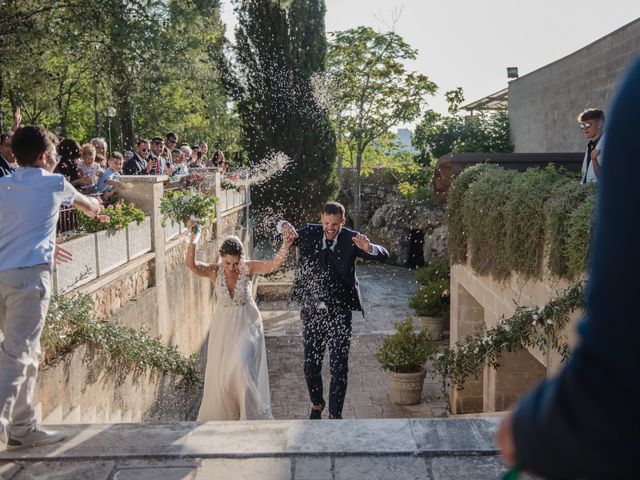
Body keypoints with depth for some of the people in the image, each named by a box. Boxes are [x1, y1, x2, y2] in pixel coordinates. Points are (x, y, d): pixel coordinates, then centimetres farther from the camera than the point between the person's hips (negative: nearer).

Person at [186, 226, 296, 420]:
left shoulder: (248, 268, -13)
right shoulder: (214, 271, -12)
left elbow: (274, 264, -25)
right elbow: (191, 264, -28)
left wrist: (285, 246, -41)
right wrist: (194, 238, -40)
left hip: (247, 324, -2)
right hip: (224, 325, 2)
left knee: (241, 364, -17)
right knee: (220, 371, 10)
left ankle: (251, 412, 2)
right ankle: (222, 413, 35)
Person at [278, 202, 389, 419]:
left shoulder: (350, 239, -9)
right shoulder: (309, 234, -2)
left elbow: (384, 255, -17)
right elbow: (283, 228, 12)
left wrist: (368, 247, -39)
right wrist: (284, 226, -13)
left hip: (339, 313, -3)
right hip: (311, 311, 3)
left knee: (339, 368, -2)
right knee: (311, 365, 15)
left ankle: (335, 414, 13)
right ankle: (316, 404, 39)